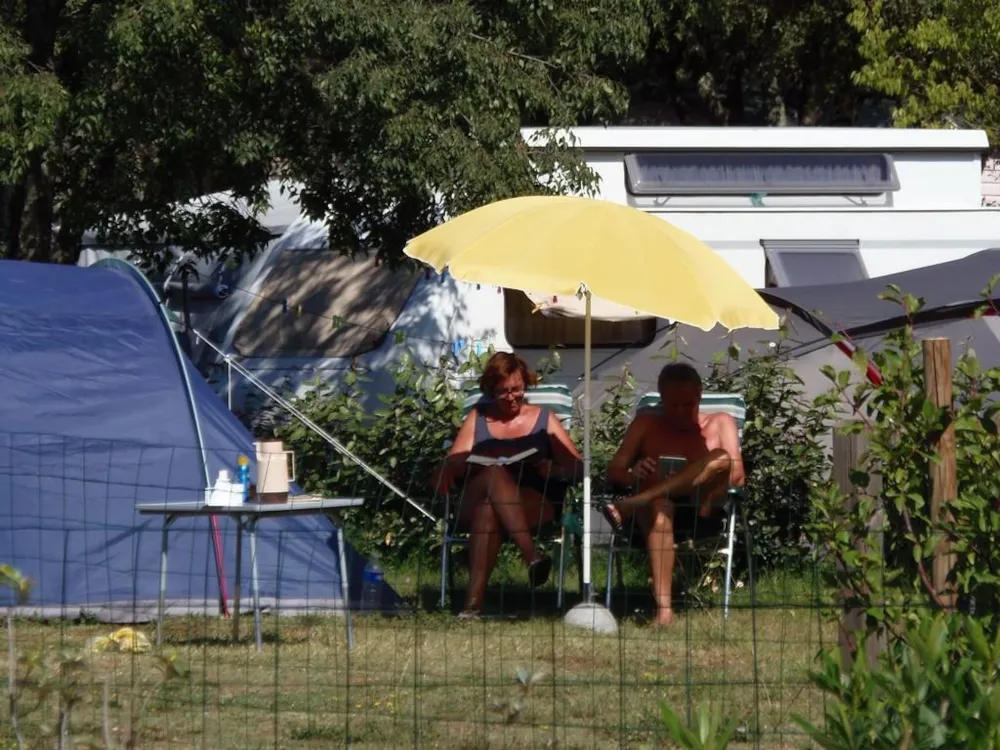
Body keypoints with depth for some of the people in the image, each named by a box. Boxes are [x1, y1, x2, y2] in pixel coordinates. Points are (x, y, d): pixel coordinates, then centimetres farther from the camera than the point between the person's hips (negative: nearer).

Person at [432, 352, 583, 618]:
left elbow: (576, 467, 10)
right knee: (494, 472, -36)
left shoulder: (544, 419, 20)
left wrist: (550, 468, -13)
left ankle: (474, 601, -51)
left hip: (535, 504, -1)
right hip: (474, 503, 1)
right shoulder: (477, 419, 24)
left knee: (488, 509, -37)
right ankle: (531, 555, -54)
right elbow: (453, 462, 12)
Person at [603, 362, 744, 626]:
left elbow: (736, 476, 3)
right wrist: (633, 475, -17)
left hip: (702, 514, 0)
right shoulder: (646, 425, 19)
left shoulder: (719, 425, 16)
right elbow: (614, 471, 8)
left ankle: (630, 506, -40)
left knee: (721, 458, -28)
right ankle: (663, 608, -55)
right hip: (657, 504, 0)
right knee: (659, 508, -39)